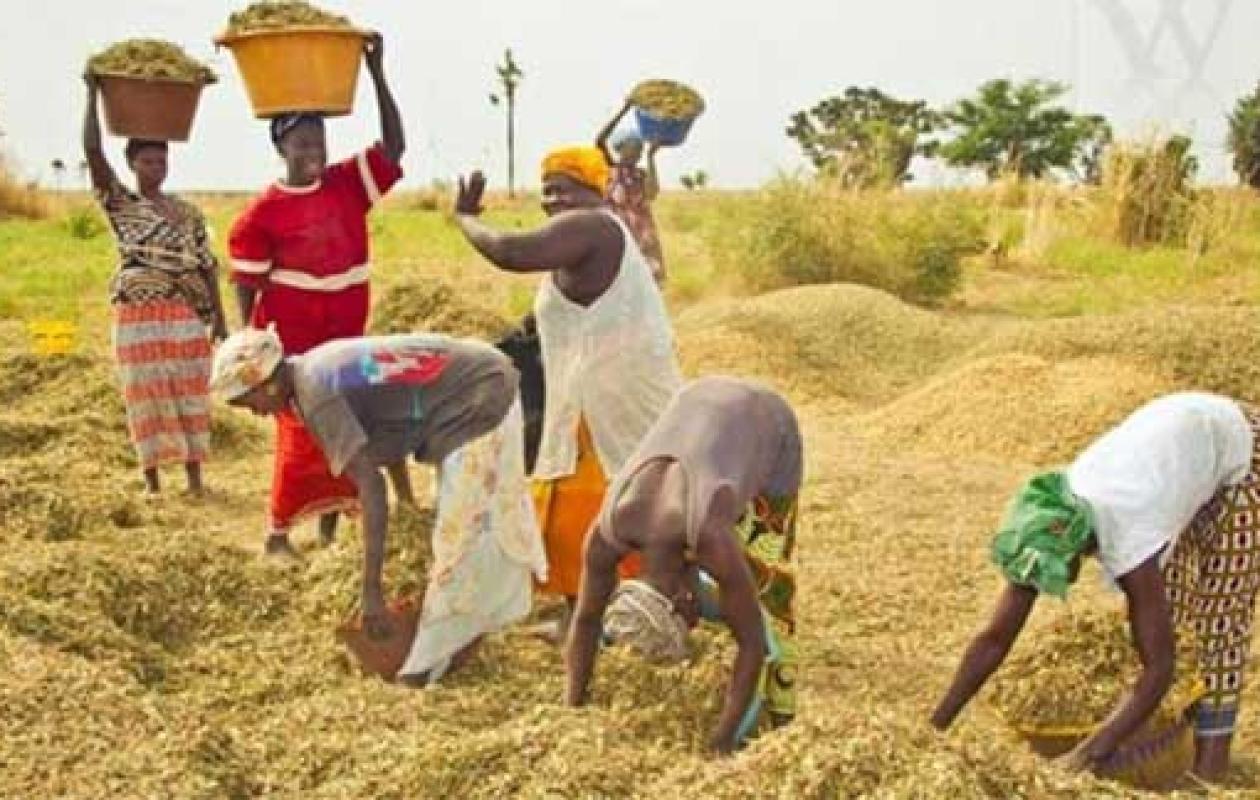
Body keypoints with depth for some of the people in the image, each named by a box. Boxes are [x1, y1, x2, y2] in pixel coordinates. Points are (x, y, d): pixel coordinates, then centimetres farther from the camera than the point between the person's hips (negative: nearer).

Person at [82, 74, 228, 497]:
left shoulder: (188, 211, 11)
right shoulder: (120, 203, 2)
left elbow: (207, 264, 9)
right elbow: (92, 150, -10)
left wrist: (219, 318, 4)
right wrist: (93, 94, -10)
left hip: (185, 315, 2)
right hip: (138, 314, -2)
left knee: (189, 390, 3)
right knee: (147, 393, 1)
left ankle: (194, 477, 10)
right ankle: (152, 479, 10)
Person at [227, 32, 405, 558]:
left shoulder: (349, 184, 1)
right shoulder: (265, 212, -9)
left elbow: (394, 147, -8)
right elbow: (247, 283, -5)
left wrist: (377, 74, -15)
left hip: (345, 339, 4)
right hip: (290, 344, -4)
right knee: (300, 437, -3)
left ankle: (329, 529, 22)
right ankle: (278, 534, 8)